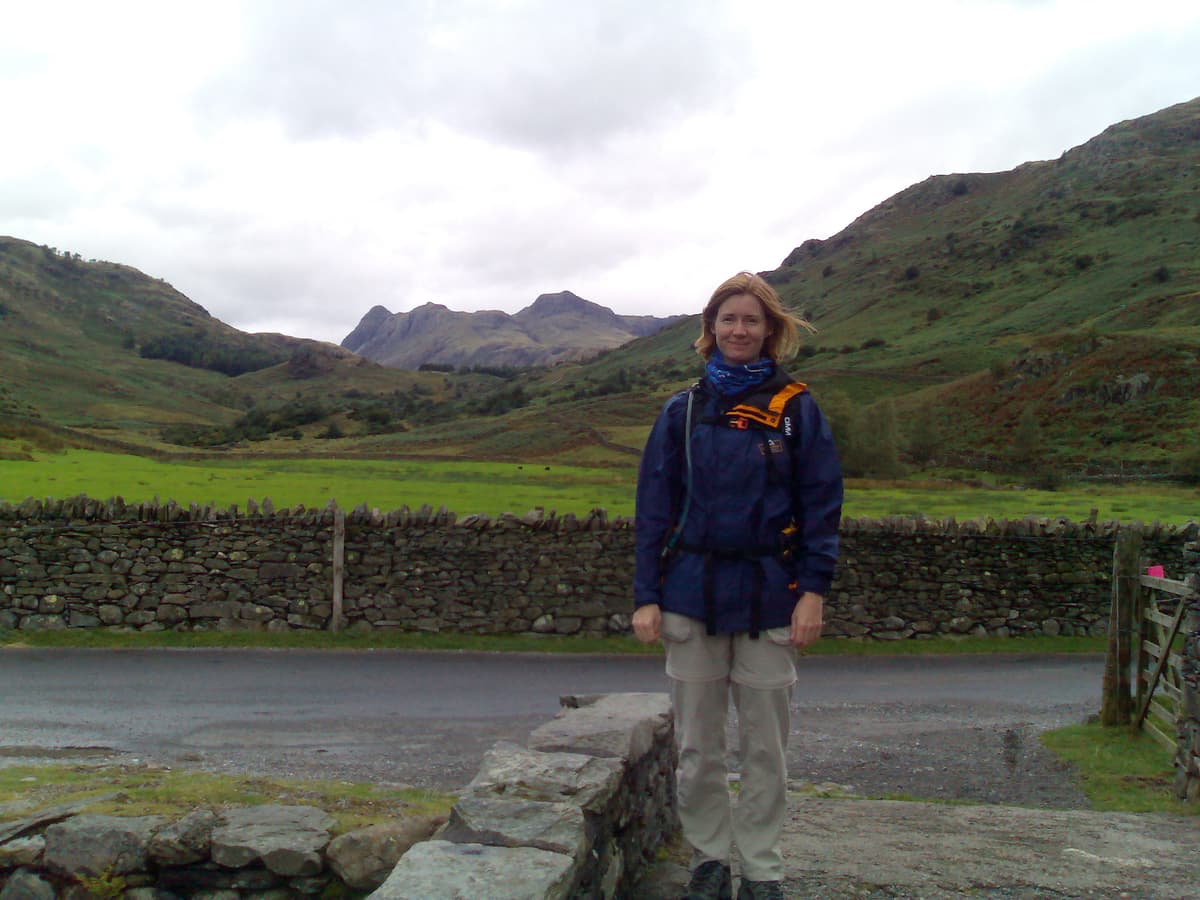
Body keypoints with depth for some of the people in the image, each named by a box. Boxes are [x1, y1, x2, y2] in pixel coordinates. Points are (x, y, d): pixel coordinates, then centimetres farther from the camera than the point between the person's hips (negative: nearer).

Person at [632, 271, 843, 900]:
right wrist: (645, 596, -2)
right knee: (698, 745, 10)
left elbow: (822, 504, 1)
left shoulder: (797, 409, 1)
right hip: (692, 595, 2)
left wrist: (813, 591, -8)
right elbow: (653, 508, 4)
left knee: (764, 746, 7)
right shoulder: (683, 411, 5)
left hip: (769, 600, -1)